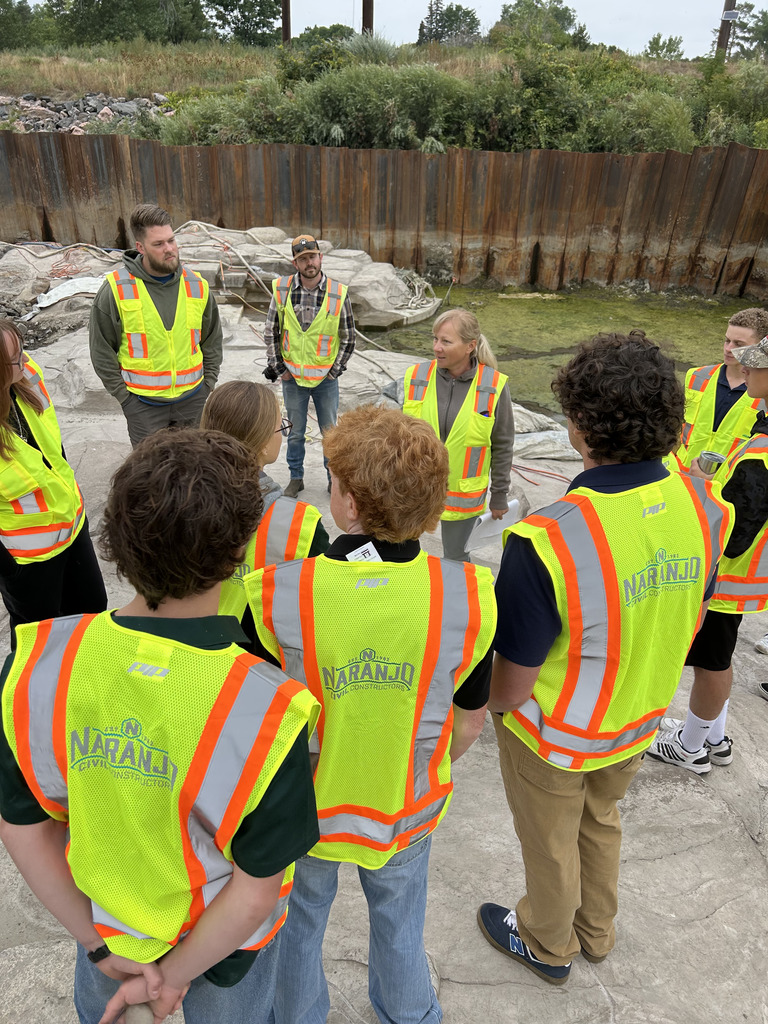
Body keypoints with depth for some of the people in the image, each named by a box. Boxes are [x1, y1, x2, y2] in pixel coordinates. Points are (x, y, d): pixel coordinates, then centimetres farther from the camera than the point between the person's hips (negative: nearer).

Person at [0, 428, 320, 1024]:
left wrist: (108, 949, -6)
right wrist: (174, 974, -8)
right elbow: (254, 890, -25)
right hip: (223, 937, -1)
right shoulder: (266, 710, -37)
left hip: (104, 913, 2)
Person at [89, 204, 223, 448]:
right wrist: (125, 396, -6)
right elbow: (101, 352, -3)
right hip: (143, 405, -2)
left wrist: (207, 386, 5)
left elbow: (212, 343, 11)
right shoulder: (116, 289, -9)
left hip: (192, 399, 3)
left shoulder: (197, 286, 1)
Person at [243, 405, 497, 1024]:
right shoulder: (469, 596, -25)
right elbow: (469, 723, -10)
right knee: (399, 926, 32)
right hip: (410, 812, 2)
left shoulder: (276, 596, -31)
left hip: (302, 809, -1)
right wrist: (427, 776, 11)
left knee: (299, 928, 31)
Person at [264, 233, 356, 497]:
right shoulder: (281, 290, -5)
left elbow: (348, 338, 1)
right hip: (292, 377, 1)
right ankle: (296, 477, 28)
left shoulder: (338, 294, -7)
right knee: (295, 432, 12)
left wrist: (334, 371, -3)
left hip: (326, 378, -1)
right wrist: (278, 367, -1)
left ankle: (334, 478, 26)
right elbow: (271, 332, 4)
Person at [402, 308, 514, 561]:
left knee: (455, 558, 15)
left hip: (462, 493, -1)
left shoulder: (493, 386, -12)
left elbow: (502, 446, -2)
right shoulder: (417, 377, -7)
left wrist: (499, 496, 3)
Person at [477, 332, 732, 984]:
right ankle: (596, 931, 60)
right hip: (640, 720, 6)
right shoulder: (702, 504, -16)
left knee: (551, 845, 24)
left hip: (556, 738, -5)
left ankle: (548, 945, 54)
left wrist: (487, 706, -4)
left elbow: (515, 679, -26)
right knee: (601, 822, 32)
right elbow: (690, 620, -1)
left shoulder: (548, 543, -38)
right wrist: (641, 680, 15)